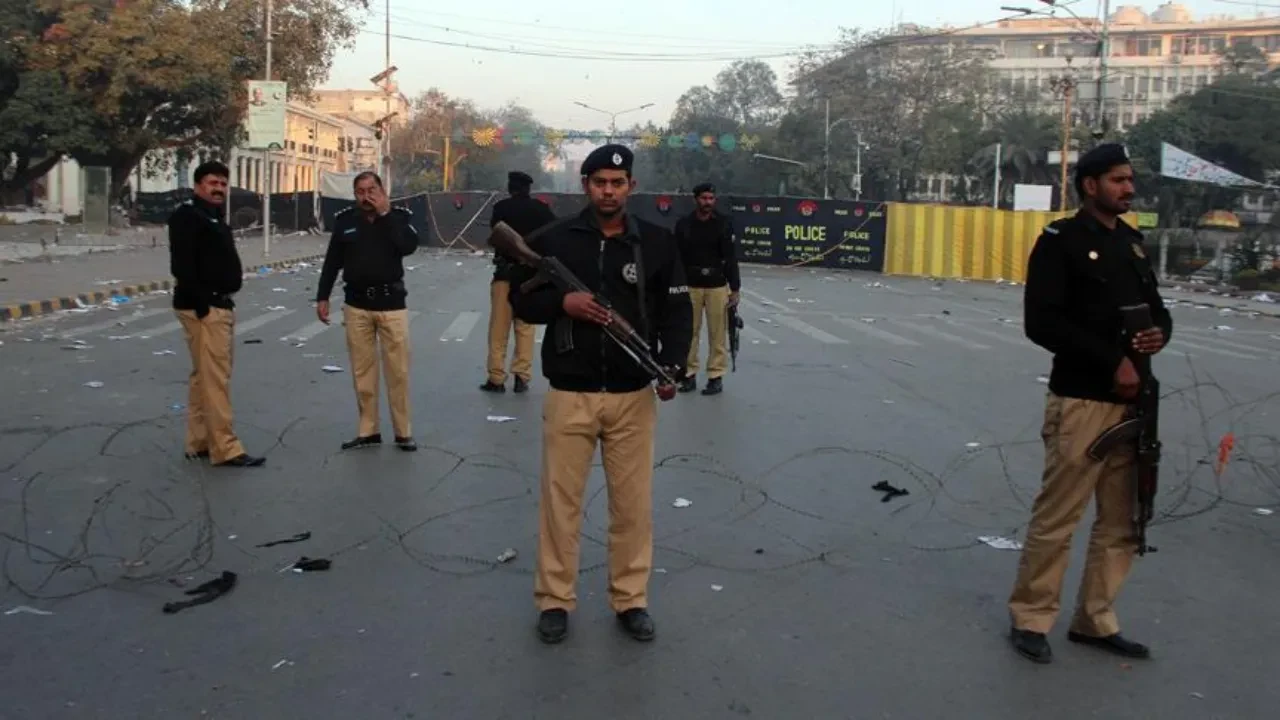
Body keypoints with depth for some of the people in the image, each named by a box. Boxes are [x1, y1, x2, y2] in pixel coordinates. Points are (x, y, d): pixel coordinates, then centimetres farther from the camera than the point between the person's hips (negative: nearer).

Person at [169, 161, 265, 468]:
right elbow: (182, 265, -21)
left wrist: (222, 302, 14)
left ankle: (199, 444, 20)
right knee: (215, 379, -10)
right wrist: (202, 303, -25)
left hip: (220, 305, 11)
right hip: (203, 308, -11)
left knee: (205, 377, 13)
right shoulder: (187, 216, -11)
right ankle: (225, 449, -8)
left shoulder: (213, 218, 21)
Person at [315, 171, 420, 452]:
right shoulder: (344, 220, 3)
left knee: (398, 371, 1)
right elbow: (332, 261, 9)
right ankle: (368, 431, 16)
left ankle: (403, 432, 10)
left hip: (391, 304, -2)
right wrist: (322, 297, 5)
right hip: (356, 305, 2)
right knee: (362, 371, 7)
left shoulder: (399, 215, -1)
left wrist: (385, 214, -18)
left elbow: (409, 246, -19)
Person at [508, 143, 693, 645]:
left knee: (634, 503, 8)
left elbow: (677, 310, 4)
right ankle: (554, 600, 22)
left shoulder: (658, 243, 3)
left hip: (634, 396, 1)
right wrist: (562, 303, -14)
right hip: (569, 395, -1)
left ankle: (631, 599, 24)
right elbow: (520, 299, 6)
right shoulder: (553, 240, 0)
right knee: (560, 499, 6)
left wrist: (672, 365, -12)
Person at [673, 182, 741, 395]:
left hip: (717, 285, -1)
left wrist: (735, 289, -3)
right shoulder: (683, 224, 1)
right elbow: (677, 258, 4)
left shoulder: (724, 224, 0)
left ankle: (716, 376, 9)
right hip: (690, 286, 1)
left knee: (718, 333, 0)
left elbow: (731, 258, 0)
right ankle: (689, 373, 14)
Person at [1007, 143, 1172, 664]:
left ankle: (1095, 620, 28)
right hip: (1080, 402, -7)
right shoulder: (1061, 240, -7)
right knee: (1056, 519, -1)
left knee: (1123, 523, 14)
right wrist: (1112, 361, -18)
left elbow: (1156, 308, 22)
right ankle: (1030, 619, 15)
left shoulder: (1133, 242, 15)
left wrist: (1160, 333, -3)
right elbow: (1042, 323, -16)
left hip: (1132, 402, 8)